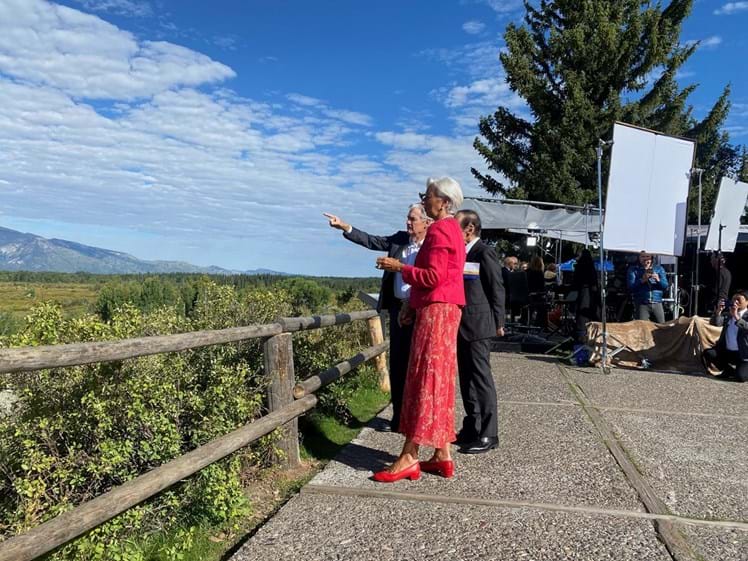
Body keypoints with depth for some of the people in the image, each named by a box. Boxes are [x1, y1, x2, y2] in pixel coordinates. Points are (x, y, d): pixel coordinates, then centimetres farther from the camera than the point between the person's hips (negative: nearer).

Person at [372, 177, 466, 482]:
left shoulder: (439, 229, -11)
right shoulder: (451, 228, 20)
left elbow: (434, 276, -20)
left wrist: (399, 267, -11)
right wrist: (414, 305, 18)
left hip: (436, 311, -10)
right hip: (442, 310, 10)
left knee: (424, 380, -8)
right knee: (439, 381, 10)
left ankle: (409, 457, -3)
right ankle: (442, 455, 14)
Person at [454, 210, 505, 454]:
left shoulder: (484, 252, -10)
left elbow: (497, 289, -10)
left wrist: (498, 323, -7)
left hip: (477, 326, -9)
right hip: (462, 326, 9)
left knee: (481, 378, -5)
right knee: (466, 378, 13)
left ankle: (488, 435, 3)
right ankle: (471, 428, 24)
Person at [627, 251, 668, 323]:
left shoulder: (659, 269, 15)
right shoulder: (633, 269, 8)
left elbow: (665, 286, 6)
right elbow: (630, 287, -4)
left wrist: (658, 280, -14)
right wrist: (642, 280, -19)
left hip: (657, 303, 2)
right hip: (642, 304, -2)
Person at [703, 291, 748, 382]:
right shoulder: (728, 315, 11)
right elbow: (715, 323, -6)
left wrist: (737, 317, -32)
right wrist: (718, 311, -21)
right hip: (726, 351, 6)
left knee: (740, 376, -27)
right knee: (708, 353, -19)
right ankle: (729, 370, 5)